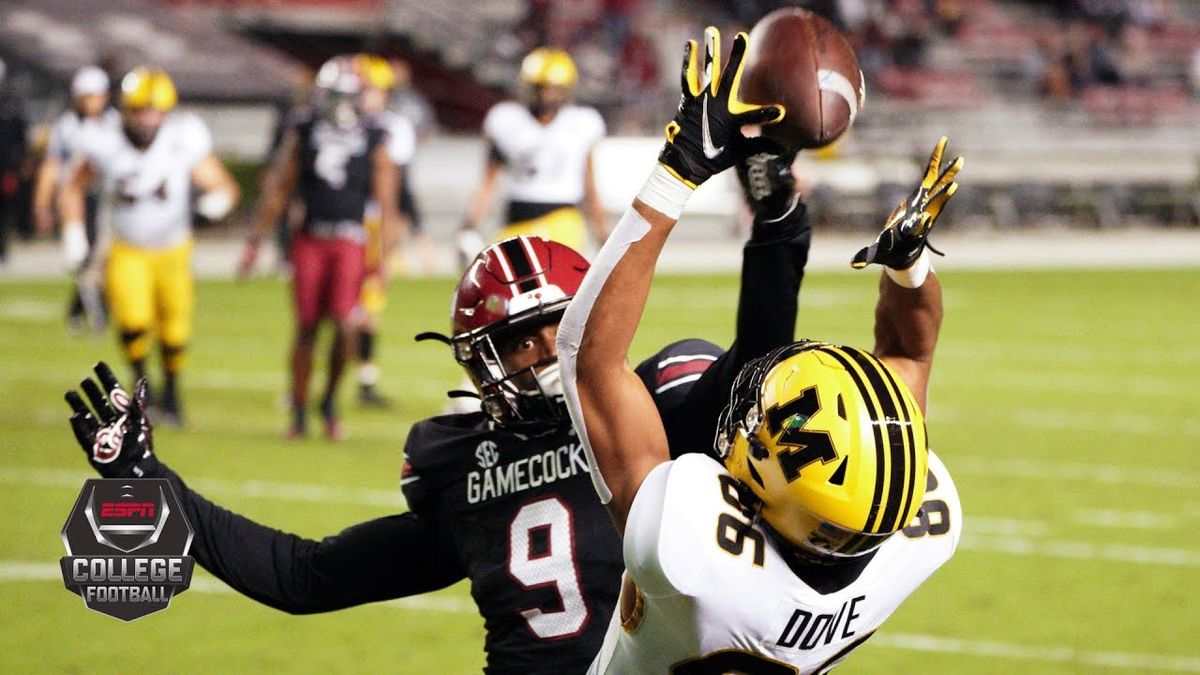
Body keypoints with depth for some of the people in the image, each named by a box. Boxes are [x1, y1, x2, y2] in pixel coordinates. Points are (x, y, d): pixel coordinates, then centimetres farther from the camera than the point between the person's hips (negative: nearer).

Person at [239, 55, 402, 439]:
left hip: (350, 241, -1)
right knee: (306, 326, 2)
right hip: (310, 239, 1)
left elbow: (386, 203, 3)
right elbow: (278, 190, 12)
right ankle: (299, 413, 15)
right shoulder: (304, 133, 6)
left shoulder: (374, 140, 2)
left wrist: (382, 254, -3)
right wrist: (256, 240, 11)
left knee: (345, 324, -13)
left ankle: (330, 400, 11)